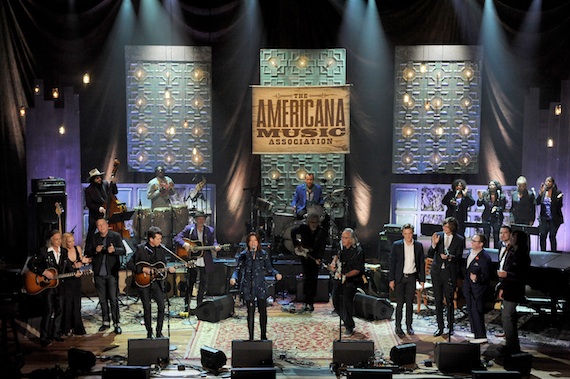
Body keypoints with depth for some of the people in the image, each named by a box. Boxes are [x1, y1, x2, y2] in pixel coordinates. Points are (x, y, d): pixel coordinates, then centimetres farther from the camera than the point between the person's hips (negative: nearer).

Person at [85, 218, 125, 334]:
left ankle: (116, 323, -1)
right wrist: (95, 250, -14)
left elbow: (123, 251, -7)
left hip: (112, 272, -4)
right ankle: (106, 322, 23)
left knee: (113, 299, -6)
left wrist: (114, 249, -28)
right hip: (99, 273, 4)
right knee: (102, 299, 11)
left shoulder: (116, 236, 1)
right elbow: (87, 254, 7)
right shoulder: (94, 238, 10)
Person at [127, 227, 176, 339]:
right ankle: (149, 333, 17)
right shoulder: (141, 248, -8)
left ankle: (159, 332, 7)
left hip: (157, 280, 3)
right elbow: (129, 264, -8)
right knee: (147, 307, 3)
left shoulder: (161, 248, 2)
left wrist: (169, 269, -10)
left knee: (161, 305, -7)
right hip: (143, 282, -2)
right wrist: (143, 269, -18)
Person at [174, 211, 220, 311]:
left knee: (203, 284, 9)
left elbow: (213, 242, 6)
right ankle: (186, 306, 16)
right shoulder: (189, 229, 0)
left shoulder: (210, 230, 7)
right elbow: (177, 238, -3)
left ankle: (199, 306, 22)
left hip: (204, 262, 2)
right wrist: (184, 244, -21)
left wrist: (215, 247, -17)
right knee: (190, 284, 6)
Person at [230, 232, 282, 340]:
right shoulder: (243, 255, 3)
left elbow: (269, 268, 7)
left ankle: (263, 336, 16)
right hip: (248, 287, -1)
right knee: (250, 312, 2)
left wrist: (276, 274, -13)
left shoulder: (263, 254, 5)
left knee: (263, 311, 1)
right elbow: (238, 269, 0)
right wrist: (234, 278, -20)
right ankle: (251, 337, 12)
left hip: (261, 286, 1)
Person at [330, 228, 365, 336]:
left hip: (351, 280, -7)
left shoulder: (358, 251, -18)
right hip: (339, 277, 7)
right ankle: (345, 319, 32)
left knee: (347, 301, -14)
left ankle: (349, 327, -3)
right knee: (335, 299, 11)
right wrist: (334, 262, 3)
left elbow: (357, 270, -19)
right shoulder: (342, 247, 1)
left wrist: (345, 276, -29)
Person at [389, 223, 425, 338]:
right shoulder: (396, 245, -4)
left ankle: (409, 326, 19)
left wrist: (422, 279, 4)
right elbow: (392, 263, -2)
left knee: (409, 303, 9)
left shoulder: (418, 246, 2)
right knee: (400, 303, 0)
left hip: (412, 277, 2)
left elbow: (421, 263, 7)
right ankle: (398, 327, 8)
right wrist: (391, 279, -6)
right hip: (399, 277, -2)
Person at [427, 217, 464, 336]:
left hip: (450, 273, -2)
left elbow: (459, 257, -4)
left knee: (449, 301, 3)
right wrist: (434, 244, -16)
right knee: (438, 300, 6)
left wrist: (449, 257, -23)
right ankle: (440, 327, 14)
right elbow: (430, 255, 1)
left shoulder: (459, 240, -2)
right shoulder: (438, 236, 3)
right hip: (437, 272, 2)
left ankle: (450, 327, 16)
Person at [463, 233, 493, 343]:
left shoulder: (485, 258, -21)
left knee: (477, 312, -5)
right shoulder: (470, 252, 5)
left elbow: (486, 276, -20)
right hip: (469, 288, 9)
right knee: (471, 310, 18)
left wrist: (477, 278, -37)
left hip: (478, 290, -9)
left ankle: (481, 336, 4)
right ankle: (475, 331, 32)